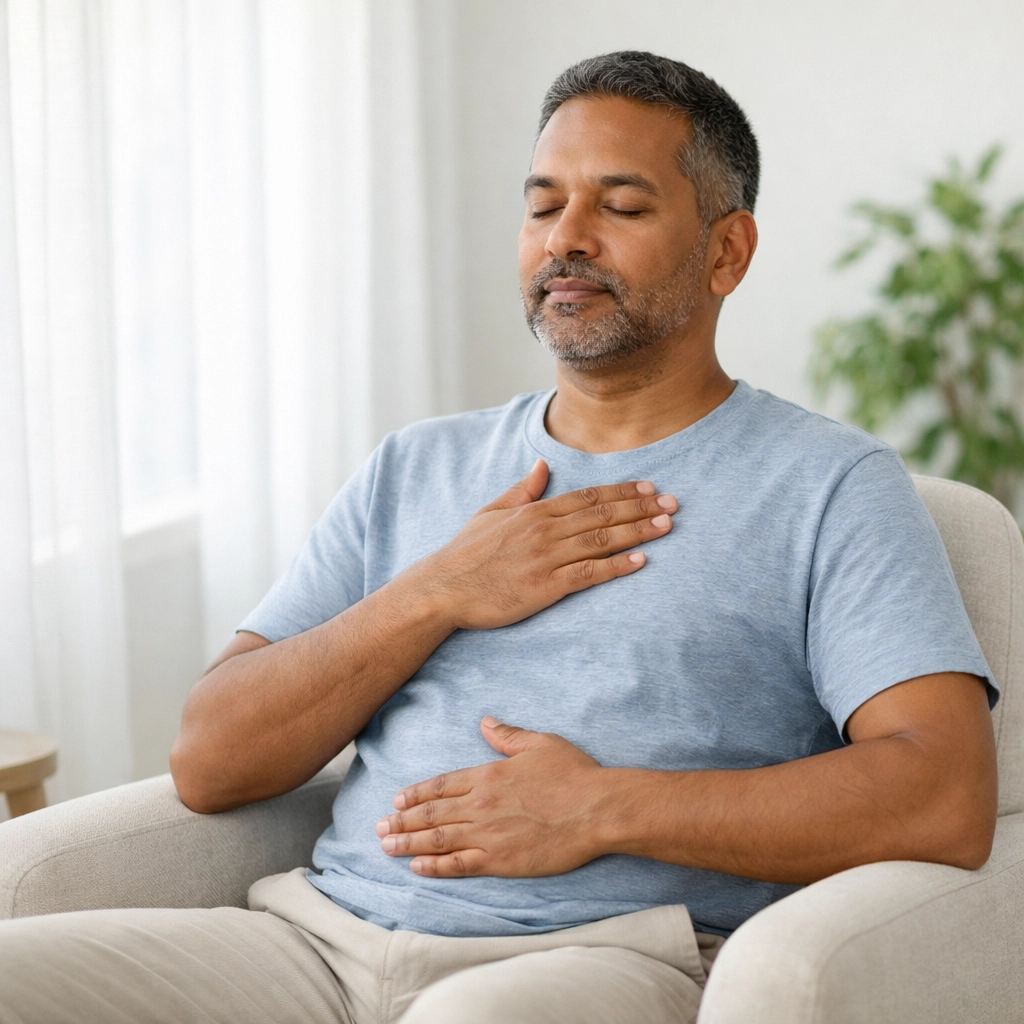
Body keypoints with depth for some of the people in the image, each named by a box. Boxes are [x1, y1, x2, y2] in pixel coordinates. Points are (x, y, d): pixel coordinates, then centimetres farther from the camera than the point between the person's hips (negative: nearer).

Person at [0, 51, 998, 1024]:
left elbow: (948, 801, -8)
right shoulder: (416, 468, 22)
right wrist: (433, 596, 1)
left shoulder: (827, 485, 8)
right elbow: (207, 763, 15)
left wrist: (604, 808, -12)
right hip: (326, 929, 5)